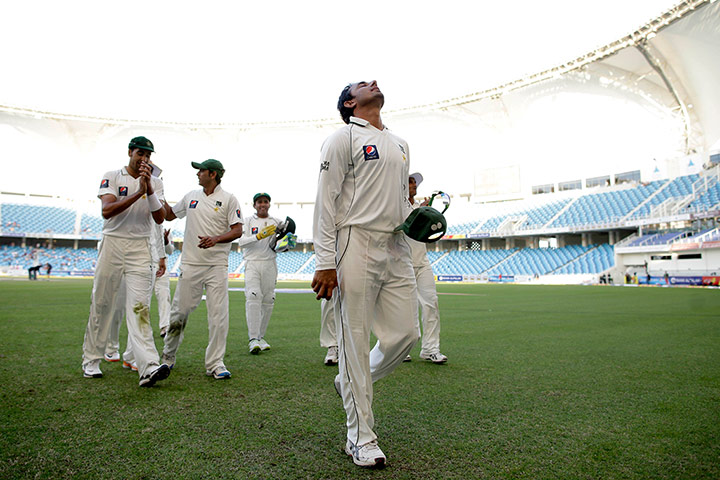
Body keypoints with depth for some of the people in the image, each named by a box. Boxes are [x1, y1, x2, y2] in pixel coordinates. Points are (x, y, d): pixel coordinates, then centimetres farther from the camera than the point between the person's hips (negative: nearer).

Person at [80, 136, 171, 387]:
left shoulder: (155, 183, 11)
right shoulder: (111, 177, 4)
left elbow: (159, 218, -1)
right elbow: (106, 211, -12)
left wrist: (149, 190, -13)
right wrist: (138, 192, -18)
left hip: (140, 249, 1)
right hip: (112, 244, 0)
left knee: (139, 307, -9)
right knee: (101, 304, 7)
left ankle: (149, 367, -19)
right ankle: (91, 360, 25)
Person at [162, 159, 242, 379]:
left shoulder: (228, 199, 1)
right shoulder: (191, 196, 14)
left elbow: (237, 230, -5)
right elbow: (169, 214, 26)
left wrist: (216, 239, -20)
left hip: (217, 265, -3)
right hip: (190, 263, 3)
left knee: (219, 314, -6)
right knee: (179, 311, 7)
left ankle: (215, 364, 2)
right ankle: (168, 357, 24)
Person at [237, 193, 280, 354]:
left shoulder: (276, 222, 14)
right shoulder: (247, 221, 7)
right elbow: (241, 242, -7)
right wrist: (259, 236, -21)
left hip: (270, 265, 3)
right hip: (252, 264, -3)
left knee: (268, 301, 2)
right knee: (253, 297, -17)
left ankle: (261, 336, 15)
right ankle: (253, 339, -18)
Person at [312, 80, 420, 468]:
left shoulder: (400, 144, 23)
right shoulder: (344, 138, 1)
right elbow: (326, 203, -7)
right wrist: (325, 263, -14)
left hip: (397, 248, 7)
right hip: (357, 244, -7)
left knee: (406, 333, 4)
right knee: (355, 341, -1)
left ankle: (351, 383, 30)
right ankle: (361, 439, 12)